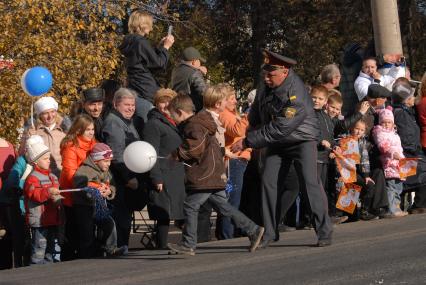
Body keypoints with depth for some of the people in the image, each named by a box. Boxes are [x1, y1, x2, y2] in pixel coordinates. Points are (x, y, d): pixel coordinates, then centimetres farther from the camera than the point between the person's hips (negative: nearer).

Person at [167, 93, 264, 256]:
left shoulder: (193, 125, -13)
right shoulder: (201, 122, 20)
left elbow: (195, 149, -21)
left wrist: (178, 154, -10)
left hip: (204, 176, -10)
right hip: (215, 175, 10)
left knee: (190, 206, -4)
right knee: (223, 206, 12)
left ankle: (188, 244, 1)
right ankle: (252, 230, 10)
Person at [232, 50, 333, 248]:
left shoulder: (296, 96, -30)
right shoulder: (266, 86, -4)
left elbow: (279, 129, -30)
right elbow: (255, 115, 16)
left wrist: (248, 142, -27)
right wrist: (251, 134, 6)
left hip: (302, 140, -7)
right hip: (276, 143, 7)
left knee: (310, 182, -17)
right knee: (268, 182, -2)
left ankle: (324, 232, -11)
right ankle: (269, 233, 5)